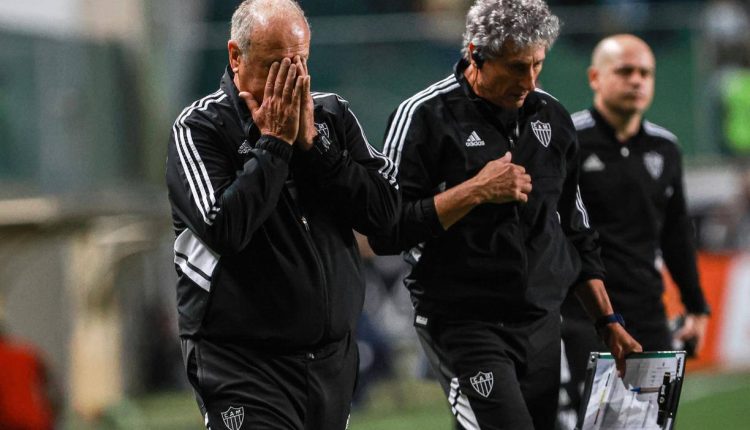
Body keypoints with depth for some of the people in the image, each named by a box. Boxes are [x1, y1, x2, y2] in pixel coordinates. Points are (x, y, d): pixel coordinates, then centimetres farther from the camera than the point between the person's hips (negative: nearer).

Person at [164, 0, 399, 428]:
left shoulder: (333, 116, 9)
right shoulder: (199, 128, -6)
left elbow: (386, 209, -1)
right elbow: (224, 229, -20)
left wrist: (312, 144, -9)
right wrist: (275, 141, -14)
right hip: (242, 362, -5)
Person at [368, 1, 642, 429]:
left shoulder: (552, 117, 11)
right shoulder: (425, 116, -7)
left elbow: (575, 231, 21)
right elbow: (386, 233, -12)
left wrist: (608, 322, 17)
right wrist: (475, 192, -18)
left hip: (542, 326, 6)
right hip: (463, 325, -6)